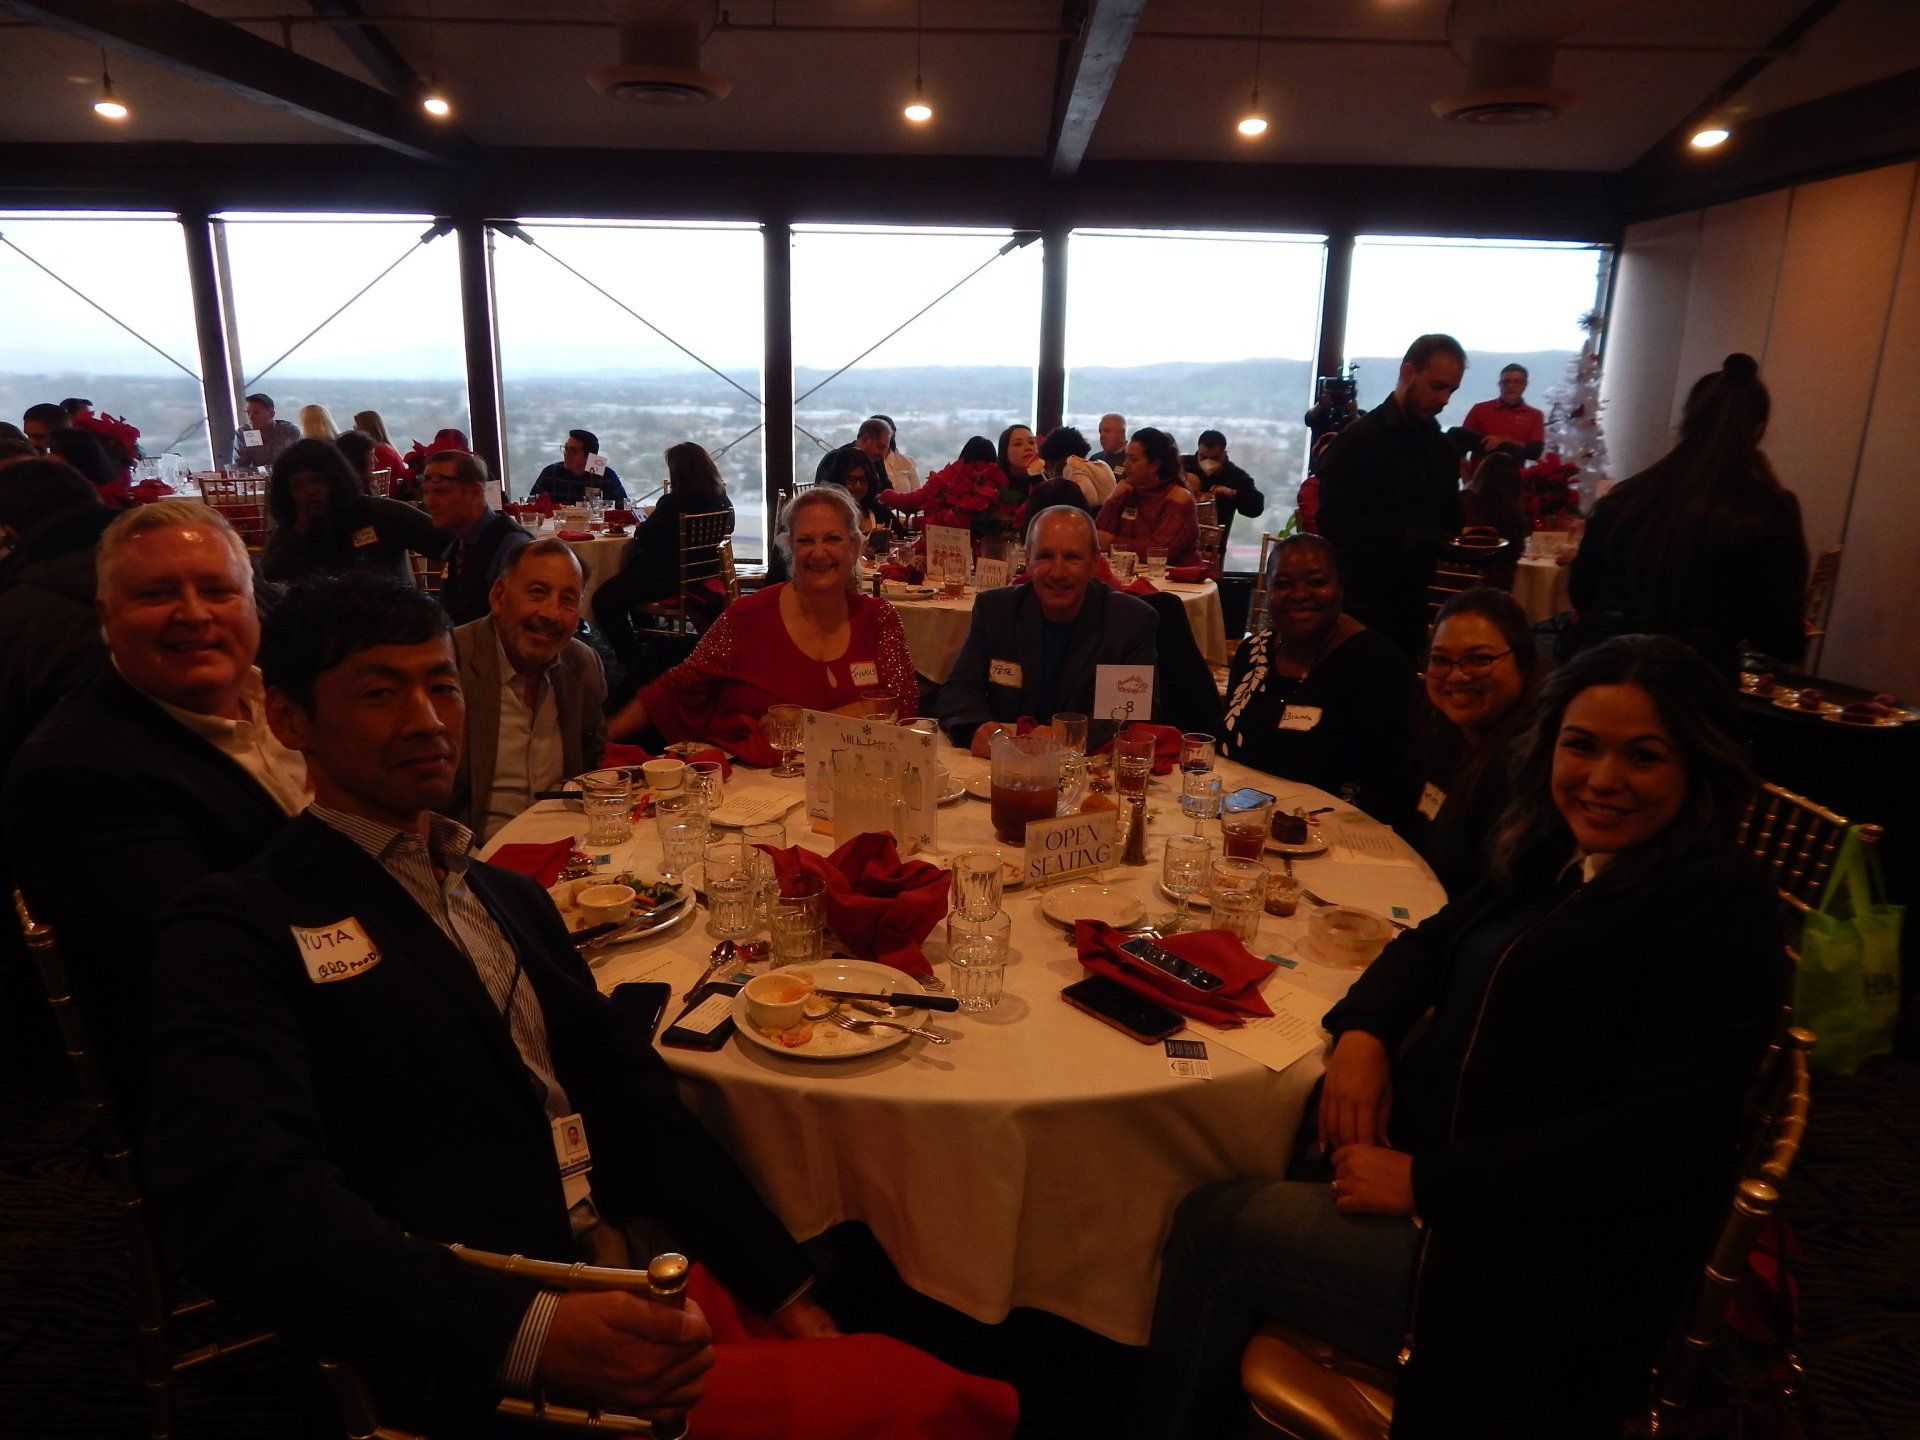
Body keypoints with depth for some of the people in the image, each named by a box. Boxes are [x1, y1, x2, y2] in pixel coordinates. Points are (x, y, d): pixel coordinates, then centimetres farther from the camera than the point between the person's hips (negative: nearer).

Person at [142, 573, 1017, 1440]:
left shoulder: (510, 897, 16)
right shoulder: (239, 928, -5)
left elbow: (637, 1105, 11)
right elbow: (239, 1196, -21)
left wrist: (788, 1294, 4)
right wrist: (530, 1333, -30)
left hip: (652, 1291, 7)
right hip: (485, 1361, -6)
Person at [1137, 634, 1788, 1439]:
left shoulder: (1722, 905, -14)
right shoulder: (1550, 858, 8)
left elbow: (1662, 1135, -22)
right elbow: (1436, 942, 20)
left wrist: (1428, 1183, -21)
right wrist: (1362, 1030, -2)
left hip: (1542, 1267, -7)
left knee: (1217, 1225, -7)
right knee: (1211, 1209, -5)